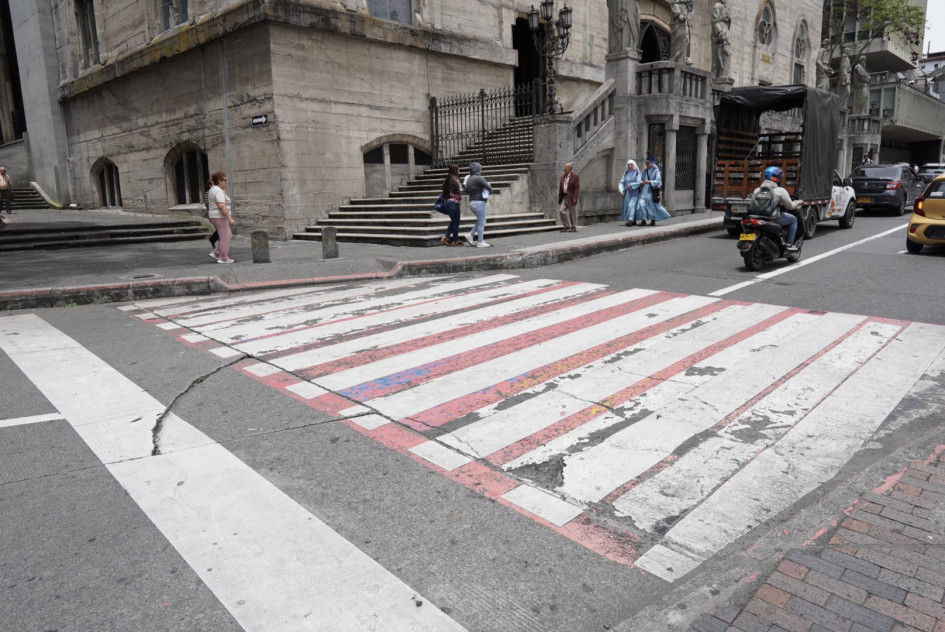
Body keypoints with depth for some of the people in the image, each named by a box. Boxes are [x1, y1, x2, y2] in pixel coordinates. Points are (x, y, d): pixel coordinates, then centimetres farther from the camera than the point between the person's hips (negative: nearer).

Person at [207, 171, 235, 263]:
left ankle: (216, 253, 13)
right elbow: (221, 206, -27)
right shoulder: (219, 191, -18)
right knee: (225, 237, -3)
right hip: (220, 217, -10)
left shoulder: (213, 189, 14)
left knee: (228, 235, 16)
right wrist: (230, 218, -25)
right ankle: (223, 258, 2)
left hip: (215, 217, 10)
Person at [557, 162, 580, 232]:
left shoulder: (575, 176, -8)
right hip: (564, 197, 6)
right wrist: (559, 197, 10)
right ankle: (566, 226, 7)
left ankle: (573, 227, 10)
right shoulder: (562, 176, 11)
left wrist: (575, 198, -19)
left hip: (571, 198, -6)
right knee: (561, 211, -3)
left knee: (572, 213, 0)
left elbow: (577, 188, -13)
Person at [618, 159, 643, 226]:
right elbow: (621, 182, 8)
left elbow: (639, 182, -10)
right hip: (627, 192, 6)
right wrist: (621, 190, -7)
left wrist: (631, 185, -21)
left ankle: (630, 220, -26)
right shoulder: (626, 173, 13)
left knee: (631, 205, -18)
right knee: (626, 206, 3)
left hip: (634, 192, -6)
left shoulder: (637, 173, -1)